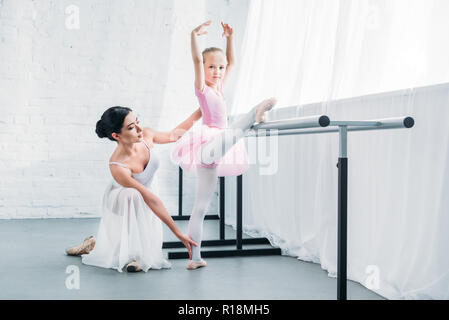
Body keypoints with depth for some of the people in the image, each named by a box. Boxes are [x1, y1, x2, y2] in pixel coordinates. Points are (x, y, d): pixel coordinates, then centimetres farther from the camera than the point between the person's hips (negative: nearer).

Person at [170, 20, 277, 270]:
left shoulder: (219, 87, 19)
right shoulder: (202, 88, -1)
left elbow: (232, 62, 29)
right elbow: (197, 59, -15)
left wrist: (230, 37, 25)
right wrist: (195, 35, -23)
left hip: (215, 153, 7)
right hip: (207, 144, -7)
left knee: (202, 206, 7)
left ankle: (195, 257, 8)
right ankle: (254, 115, -61)